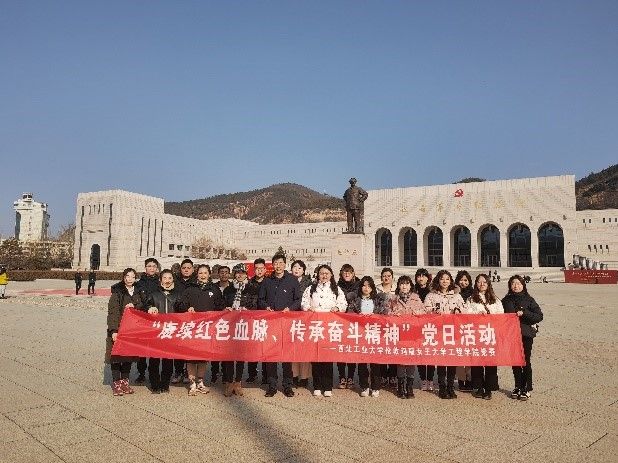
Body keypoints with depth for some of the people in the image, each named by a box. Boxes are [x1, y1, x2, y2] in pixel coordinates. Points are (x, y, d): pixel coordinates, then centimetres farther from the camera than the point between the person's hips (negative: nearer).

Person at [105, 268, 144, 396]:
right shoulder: (117, 293, -4)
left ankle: (125, 382, 20)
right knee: (116, 356, -2)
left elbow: (143, 308, 14)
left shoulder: (138, 293, 11)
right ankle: (116, 383, 7)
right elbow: (112, 312, -10)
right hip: (118, 328, -5)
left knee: (129, 356, 9)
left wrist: (134, 306, -7)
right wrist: (113, 330, -18)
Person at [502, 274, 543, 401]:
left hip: (526, 334, -3)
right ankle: (518, 387, 21)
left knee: (525, 361, -1)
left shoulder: (528, 299, 0)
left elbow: (539, 316, -5)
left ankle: (527, 388, 10)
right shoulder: (506, 300, 8)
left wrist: (524, 313, -16)